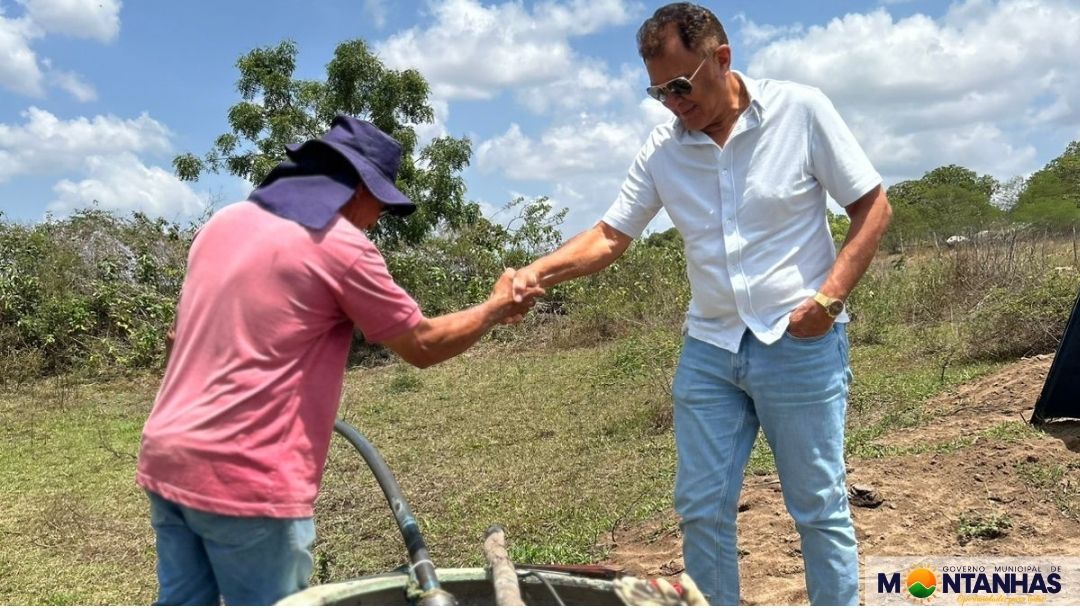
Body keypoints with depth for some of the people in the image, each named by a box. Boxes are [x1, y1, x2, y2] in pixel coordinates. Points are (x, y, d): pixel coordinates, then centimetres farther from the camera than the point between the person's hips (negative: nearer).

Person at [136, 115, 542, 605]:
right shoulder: (339, 245, -10)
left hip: (165, 457, 8)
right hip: (245, 478, -8)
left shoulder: (223, 224, 12)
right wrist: (497, 306, 14)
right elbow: (422, 345, -1)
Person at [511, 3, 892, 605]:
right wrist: (537, 272, -14)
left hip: (801, 345, -3)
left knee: (820, 506, 6)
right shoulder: (663, 149, 2)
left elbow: (873, 207, -3)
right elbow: (610, 236, 3)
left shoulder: (801, 110, -7)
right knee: (701, 507, 8)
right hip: (708, 350, 4)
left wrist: (829, 297, -15)